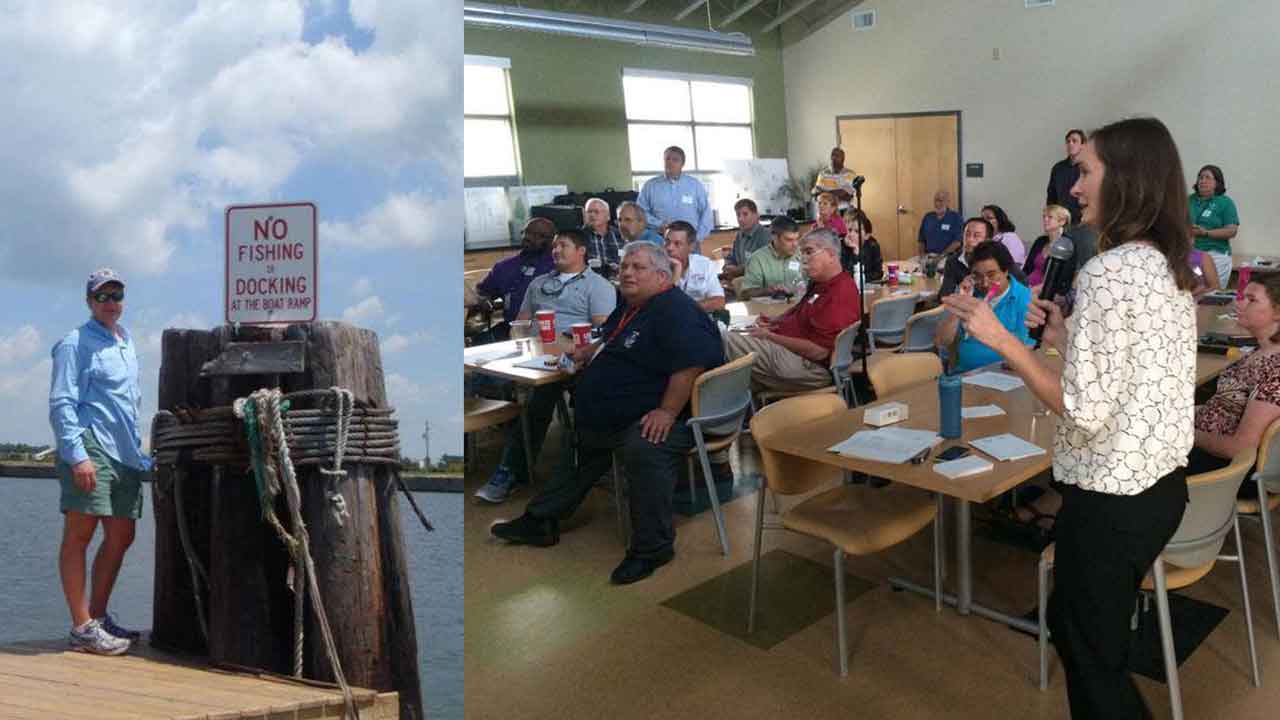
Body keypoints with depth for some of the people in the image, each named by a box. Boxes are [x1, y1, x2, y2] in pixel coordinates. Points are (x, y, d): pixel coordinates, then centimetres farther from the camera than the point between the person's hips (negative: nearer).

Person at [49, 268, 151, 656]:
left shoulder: (128, 344, 21)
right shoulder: (76, 343, -1)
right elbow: (61, 403, -9)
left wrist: (139, 451, 21)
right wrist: (77, 455, -19)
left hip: (125, 453, 8)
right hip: (90, 448, -8)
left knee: (120, 537, 10)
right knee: (79, 535, -4)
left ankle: (98, 616, 21)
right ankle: (82, 628, -2)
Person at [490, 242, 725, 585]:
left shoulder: (676, 311, -16)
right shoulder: (629, 310, 17)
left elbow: (690, 363, -29)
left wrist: (667, 411, -33)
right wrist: (587, 353, 19)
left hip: (656, 419, -11)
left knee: (644, 451, -38)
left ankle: (652, 549, -25)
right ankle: (540, 522, 36)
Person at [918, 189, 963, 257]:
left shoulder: (956, 217, 1)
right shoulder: (927, 217, 12)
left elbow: (958, 241, -6)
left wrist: (941, 256, -14)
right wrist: (922, 254, 0)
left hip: (948, 257, -3)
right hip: (928, 257, 3)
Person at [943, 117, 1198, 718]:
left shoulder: (1107, 271, -22)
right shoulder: (1170, 268, 6)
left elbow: (1086, 410, -24)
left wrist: (1002, 339, -20)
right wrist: (1066, 339, 11)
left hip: (1111, 496, -9)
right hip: (1161, 484, 9)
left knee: (1094, 654, 11)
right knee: (1071, 623, 25)